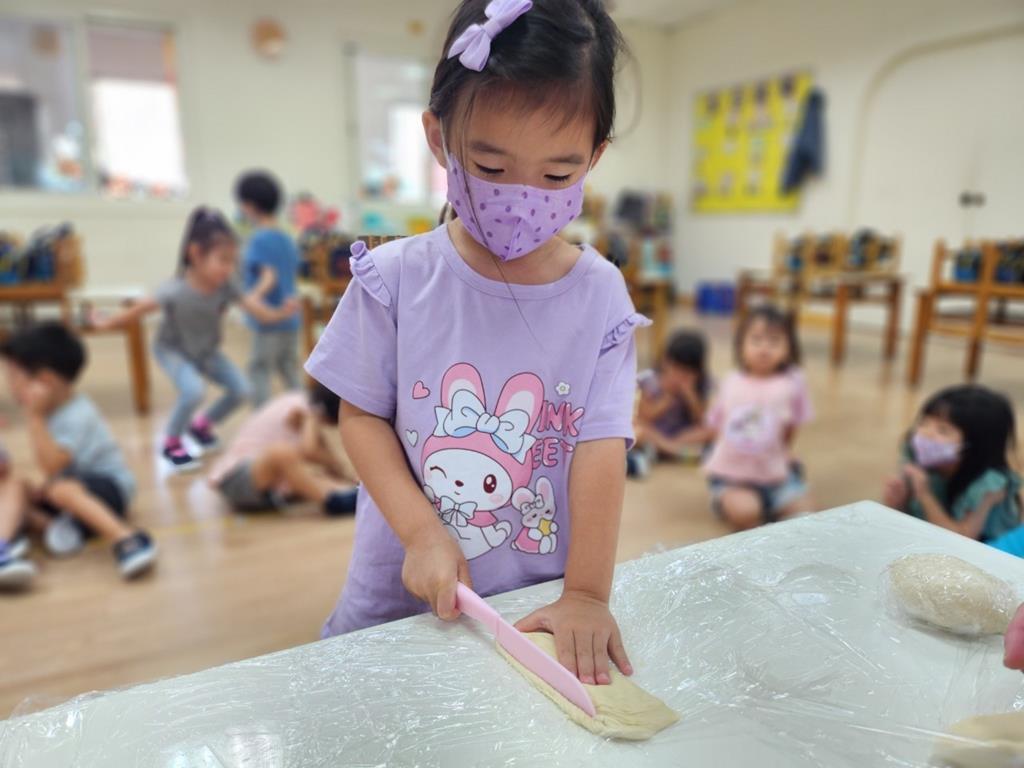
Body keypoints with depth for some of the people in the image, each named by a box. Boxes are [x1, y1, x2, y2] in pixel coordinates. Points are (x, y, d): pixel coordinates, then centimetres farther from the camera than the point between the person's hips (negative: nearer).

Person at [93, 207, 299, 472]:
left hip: (207, 351, 5)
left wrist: (280, 313, -47)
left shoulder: (227, 285, -23)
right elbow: (142, 307, -23)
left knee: (241, 389, -4)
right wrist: (108, 323, -11)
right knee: (193, 391, -29)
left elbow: (256, 308, -29)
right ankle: (172, 444, 0)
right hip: (173, 350, -5)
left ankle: (202, 425, 24)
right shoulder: (176, 290, -35)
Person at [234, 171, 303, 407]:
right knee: (289, 370, 17)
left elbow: (270, 277, -22)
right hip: (290, 317, 8)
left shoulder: (260, 239, -12)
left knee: (259, 369, -1)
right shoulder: (286, 240, 10)